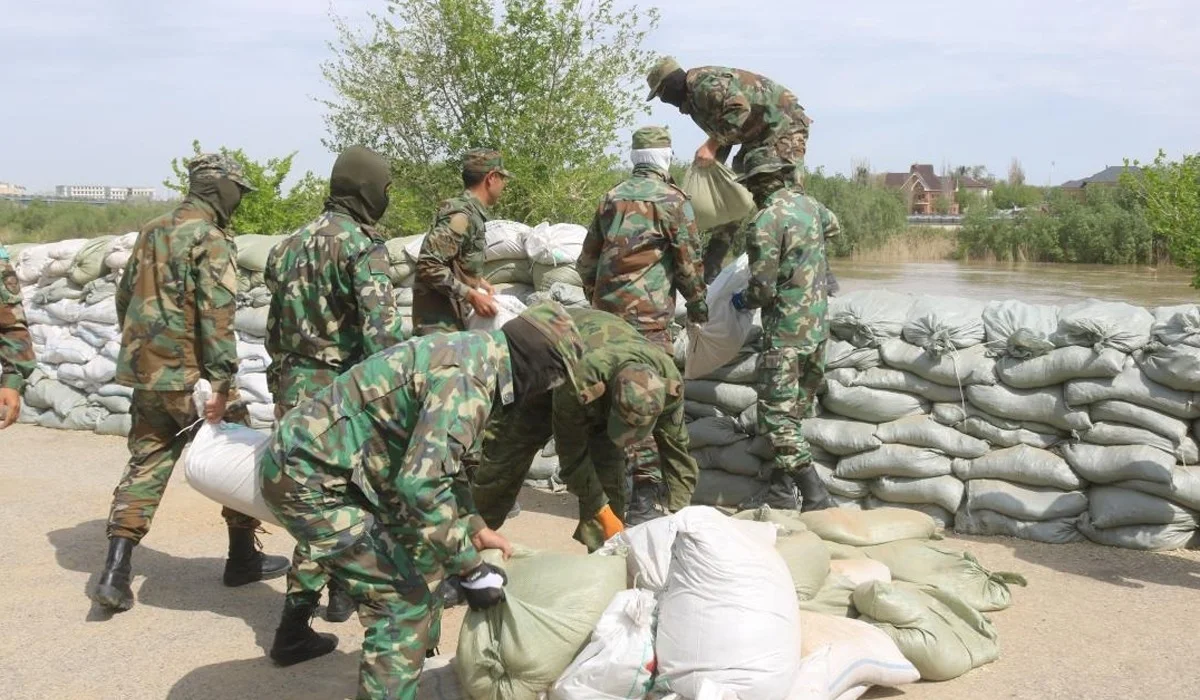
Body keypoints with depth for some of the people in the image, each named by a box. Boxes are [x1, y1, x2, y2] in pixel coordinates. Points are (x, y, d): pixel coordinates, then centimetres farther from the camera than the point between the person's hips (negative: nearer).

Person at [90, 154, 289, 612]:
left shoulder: (151, 232, 13)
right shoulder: (209, 239, -11)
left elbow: (124, 297, 20)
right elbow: (217, 313, -21)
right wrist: (221, 380, -23)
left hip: (146, 373, 7)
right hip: (190, 374, -7)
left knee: (145, 465, 11)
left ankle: (116, 571, 3)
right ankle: (243, 557, 18)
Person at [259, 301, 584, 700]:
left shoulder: (473, 355, 10)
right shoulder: (467, 380, -22)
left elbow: (436, 461, 23)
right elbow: (420, 485, -30)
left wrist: (473, 528, 19)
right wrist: (471, 570, -19)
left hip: (312, 463, 10)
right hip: (310, 479, -10)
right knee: (404, 606, -8)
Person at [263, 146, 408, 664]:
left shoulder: (292, 243, 12)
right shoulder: (362, 247, -13)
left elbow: (276, 325, 17)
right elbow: (383, 333, -23)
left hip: (290, 387, 8)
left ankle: (340, 584, 35)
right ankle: (294, 625, 2)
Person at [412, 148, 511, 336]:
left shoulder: (473, 212, 11)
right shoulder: (461, 215, -18)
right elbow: (428, 265, -24)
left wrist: (478, 282, 12)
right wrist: (472, 295, -22)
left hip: (455, 319, 10)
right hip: (440, 324, -10)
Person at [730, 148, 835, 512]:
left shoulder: (766, 222, -17)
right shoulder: (810, 204, 7)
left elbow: (764, 288, -17)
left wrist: (742, 300, 3)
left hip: (786, 332, -8)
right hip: (818, 327, 8)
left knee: (777, 417, -3)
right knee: (795, 410, 16)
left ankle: (815, 495, -7)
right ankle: (781, 490, 25)